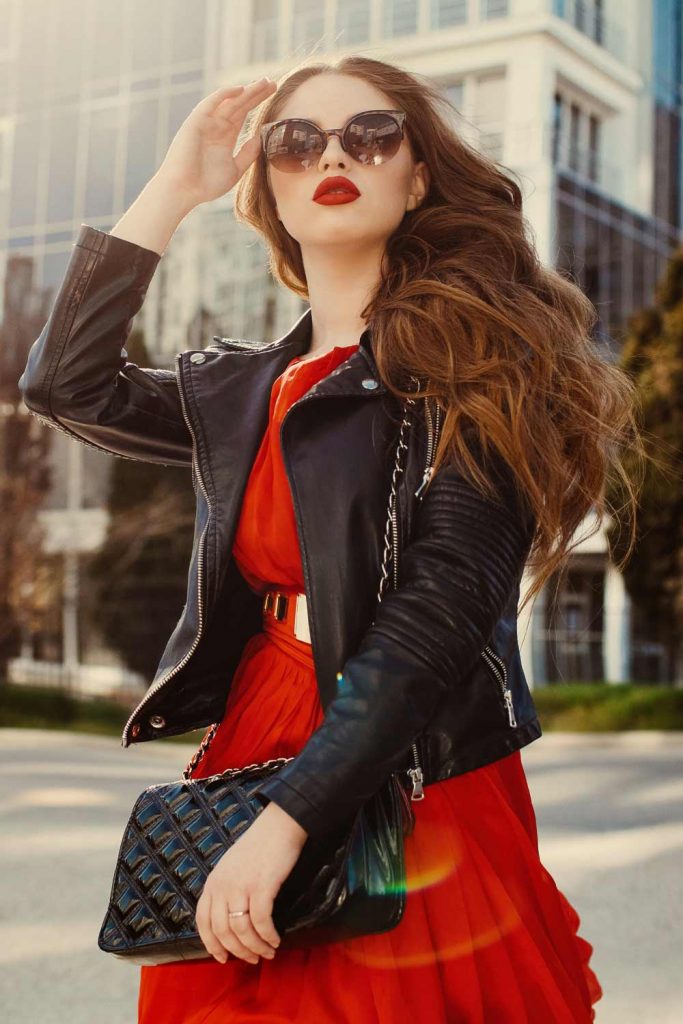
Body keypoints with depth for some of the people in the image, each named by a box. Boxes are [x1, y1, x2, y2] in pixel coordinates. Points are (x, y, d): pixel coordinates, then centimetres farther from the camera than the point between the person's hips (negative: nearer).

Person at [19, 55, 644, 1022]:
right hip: (246, 756, 5)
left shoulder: (465, 355, -7)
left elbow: (439, 609, -17)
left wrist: (285, 823, -24)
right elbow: (67, 383, 7)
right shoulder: (244, 390, 12)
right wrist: (173, 189, 7)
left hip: (411, 788, -5)